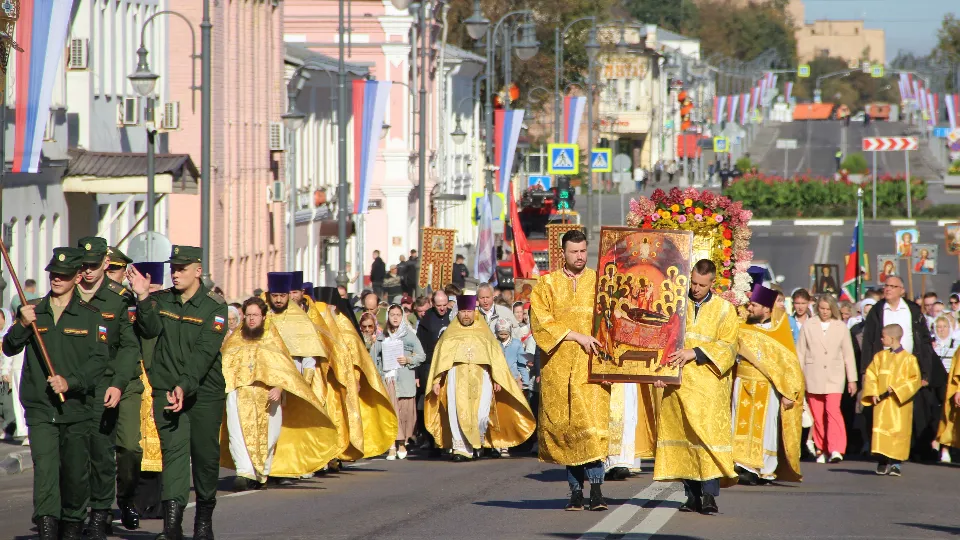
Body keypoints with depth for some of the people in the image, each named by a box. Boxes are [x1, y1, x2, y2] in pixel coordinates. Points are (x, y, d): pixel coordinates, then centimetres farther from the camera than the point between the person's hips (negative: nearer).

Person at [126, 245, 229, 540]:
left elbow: (204, 352, -16)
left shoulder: (214, 306, -5)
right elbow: (151, 330, -8)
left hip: (204, 391, -1)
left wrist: (185, 386, -27)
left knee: (205, 455, 6)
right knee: (173, 450, -11)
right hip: (166, 389, 1)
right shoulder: (161, 300, 7)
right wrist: (143, 298, -22)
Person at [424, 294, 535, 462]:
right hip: (457, 378, 0)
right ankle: (461, 449, -10)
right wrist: (436, 381, 1)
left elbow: (496, 356, 11)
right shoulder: (450, 334, 15)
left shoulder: (484, 332, 15)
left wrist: (497, 379, -1)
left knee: (481, 415, -13)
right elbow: (440, 357, 11)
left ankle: (480, 440, 13)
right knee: (458, 414, -11)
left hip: (481, 379, 0)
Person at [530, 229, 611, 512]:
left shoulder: (599, 282, 10)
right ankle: (576, 491, 6)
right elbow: (541, 322, -2)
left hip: (591, 366, -1)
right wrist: (577, 336, -11)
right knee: (567, 427, 1)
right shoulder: (547, 284, 9)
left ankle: (596, 489, -18)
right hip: (560, 368, 1)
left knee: (592, 423, -13)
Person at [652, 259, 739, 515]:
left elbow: (727, 347, -3)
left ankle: (709, 494, -16)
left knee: (707, 434, -13)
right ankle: (692, 494, 5)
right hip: (678, 383, 3)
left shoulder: (724, 310, 5)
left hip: (708, 385, -3)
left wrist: (694, 353, -15)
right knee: (682, 435, 1)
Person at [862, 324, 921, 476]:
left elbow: (915, 380, -6)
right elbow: (870, 375, 9)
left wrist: (896, 389, -15)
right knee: (881, 430, -5)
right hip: (882, 402, 3)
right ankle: (882, 462, 0)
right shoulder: (880, 357, 9)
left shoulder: (908, 359, -3)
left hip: (899, 404, -3)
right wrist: (873, 393, -6)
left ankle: (895, 463, 2)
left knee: (898, 431, -4)